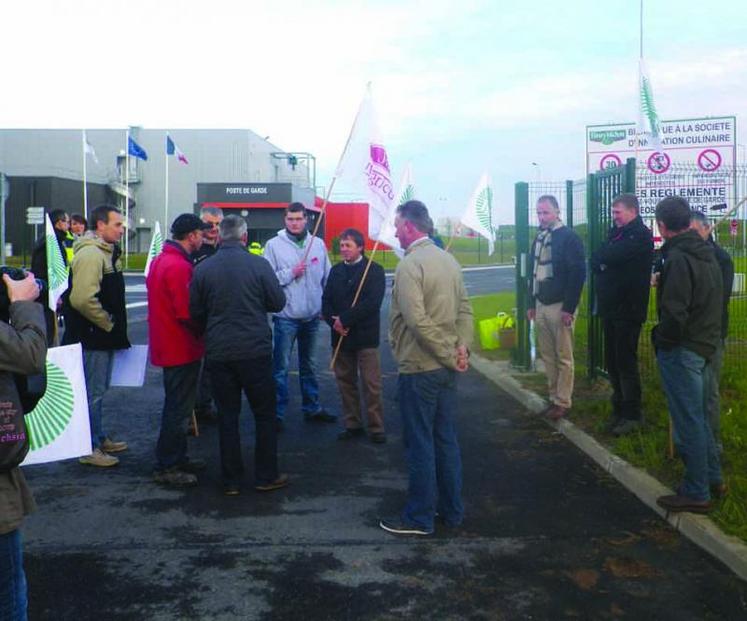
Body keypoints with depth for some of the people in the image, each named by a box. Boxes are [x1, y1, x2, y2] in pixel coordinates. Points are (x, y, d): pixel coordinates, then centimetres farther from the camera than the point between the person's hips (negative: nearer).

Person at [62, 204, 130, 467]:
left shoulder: (107, 252, 14)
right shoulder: (90, 254, -19)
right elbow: (84, 299, -29)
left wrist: (114, 324, 14)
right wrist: (108, 323, -17)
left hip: (103, 336, 10)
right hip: (92, 337, -10)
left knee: (98, 390, 20)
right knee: (92, 393, -2)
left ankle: (100, 439, 32)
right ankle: (89, 448, 8)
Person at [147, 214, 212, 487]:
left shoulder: (160, 260, 12)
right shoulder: (179, 266, -21)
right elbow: (186, 312, -25)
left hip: (166, 346, 10)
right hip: (182, 348, -10)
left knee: (176, 405, 19)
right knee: (179, 408, -1)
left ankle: (177, 458, 29)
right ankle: (166, 467, 6)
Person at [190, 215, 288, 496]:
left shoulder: (203, 269, -2)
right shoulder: (258, 264, -9)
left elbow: (195, 312, 3)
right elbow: (278, 302, -3)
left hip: (218, 353, 3)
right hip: (255, 351, -2)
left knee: (227, 416, 11)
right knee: (264, 413, 11)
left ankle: (231, 480, 17)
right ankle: (266, 476, 16)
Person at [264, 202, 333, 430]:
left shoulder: (318, 244, 5)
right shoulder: (274, 245, -5)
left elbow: (328, 278, 8)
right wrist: (291, 273, -17)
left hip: (312, 315, 4)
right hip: (286, 316, -4)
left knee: (309, 364, 17)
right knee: (281, 366, 0)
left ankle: (312, 407, 29)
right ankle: (277, 413, 8)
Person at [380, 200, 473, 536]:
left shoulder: (409, 264, -16)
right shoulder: (448, 259, 9)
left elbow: (418, 320, -24)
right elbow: (464, 309, 8)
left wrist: (450, 355, -17)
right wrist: (462, 347, -2)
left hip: (419, 368, -8)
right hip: (446, 369, 8)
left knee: (420, 445, 2)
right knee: (446, 440, 16)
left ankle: (419, 518, 13)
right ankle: (452, 511, 26)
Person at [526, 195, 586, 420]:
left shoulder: (569, 237, -9)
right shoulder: (539, 238, 13)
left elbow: (578, 273, -14)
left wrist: (569, 308, -17)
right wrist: (532, 304, 15)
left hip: (560, 306, -7)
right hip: (541, 306, 7)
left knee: (563, 357, 1)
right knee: (547, 356, 9)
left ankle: (563, 402, 7)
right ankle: (554, 398, 18)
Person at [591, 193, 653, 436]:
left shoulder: (640, 235, -11)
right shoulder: (617, 232, 16)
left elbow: (609, 257, -22)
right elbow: (597, 261, 11)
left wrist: (600, 258, -3)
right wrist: (603, 261, -9)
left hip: (628, 310, -8)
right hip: (611, 308, 8)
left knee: (626, 362, -3)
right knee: (612, 361, 12)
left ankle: (632, 415, 7)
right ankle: (619, 408, 23)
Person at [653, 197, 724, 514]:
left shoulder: (678, 259, -21)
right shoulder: (707, 254, 9)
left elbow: (674, 313, -25)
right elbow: (716, 301, 18)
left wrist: (661, 339, -11)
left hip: (681, 350, -9)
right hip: (704, 345, 9)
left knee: (688, 421, -1)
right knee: (698, 416, 21)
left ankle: (696, 493, 9)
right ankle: (712, 476, 33)